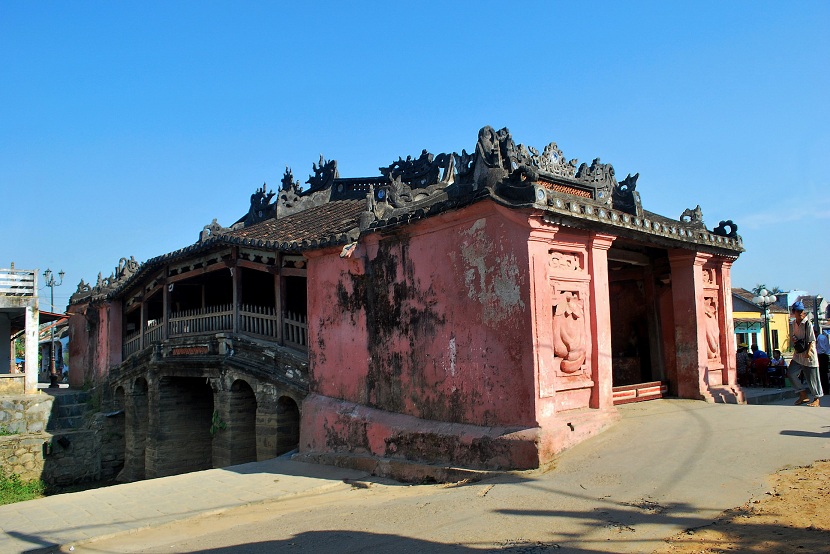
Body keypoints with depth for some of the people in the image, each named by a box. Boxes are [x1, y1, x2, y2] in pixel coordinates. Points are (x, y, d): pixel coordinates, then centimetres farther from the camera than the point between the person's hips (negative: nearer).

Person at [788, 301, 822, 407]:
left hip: (808, 354, -6)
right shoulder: (793, 323, 7)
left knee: (812, 377, -1)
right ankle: (803, 396, 10)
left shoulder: (807, 323, -11)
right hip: (798, 354, 6)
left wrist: (808, 352, -21)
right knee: (791, 374, -2)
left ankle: (816, 399, 13)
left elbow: (812, 339, -13)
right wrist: (793, 339, -5)